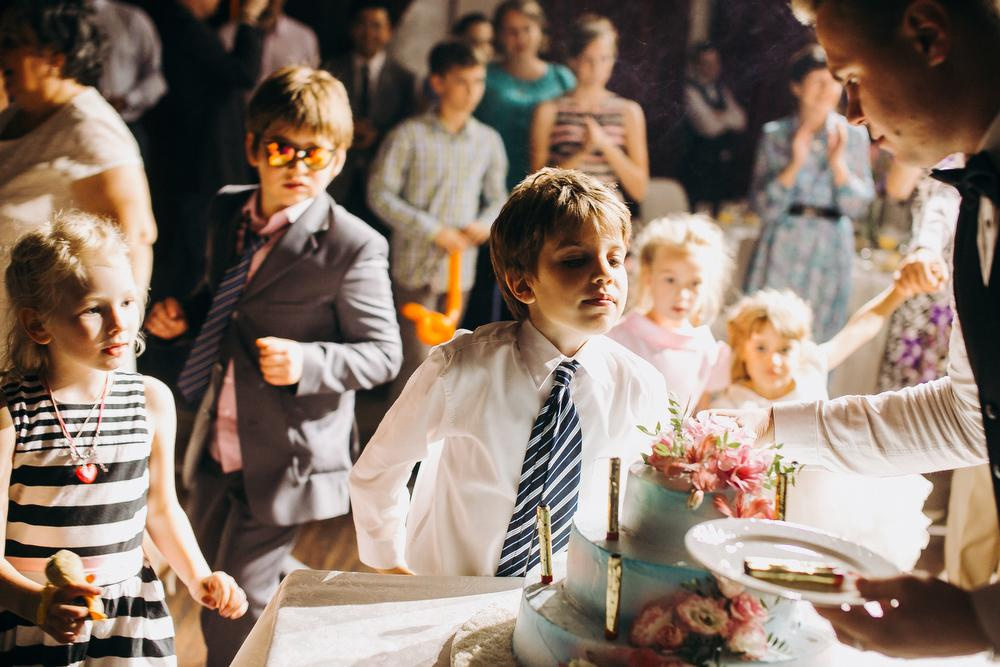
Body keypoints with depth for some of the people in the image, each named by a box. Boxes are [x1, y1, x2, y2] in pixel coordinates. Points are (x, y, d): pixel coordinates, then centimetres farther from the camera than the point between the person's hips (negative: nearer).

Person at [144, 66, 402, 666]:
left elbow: (382, 353, -15)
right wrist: (183, 314, -1)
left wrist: (305, 361, -30)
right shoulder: (226, 211, 3)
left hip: (285, 459, -7)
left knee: (238, 615, 3)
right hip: (217, 451, 7)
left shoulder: (353, 247, -18)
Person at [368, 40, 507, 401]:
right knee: (417, 361, -6)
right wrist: (434, 231, -14)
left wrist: (486, 224, -8)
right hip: (415, 266, -4)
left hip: (460, 269, 4)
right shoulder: (409, 135, -7)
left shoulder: (489, 140, 6)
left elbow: (497, 196, 15)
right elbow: (379, 194, -10)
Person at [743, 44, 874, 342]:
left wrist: (838, 163, -11)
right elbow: (762, 206, -3)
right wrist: (795, 164, -14)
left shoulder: (853, 135, 4)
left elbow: (858, 205, 2)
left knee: (820, 343, 5)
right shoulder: (775, 134, 1)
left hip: (830, 251, 1)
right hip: (783, 247, -1)